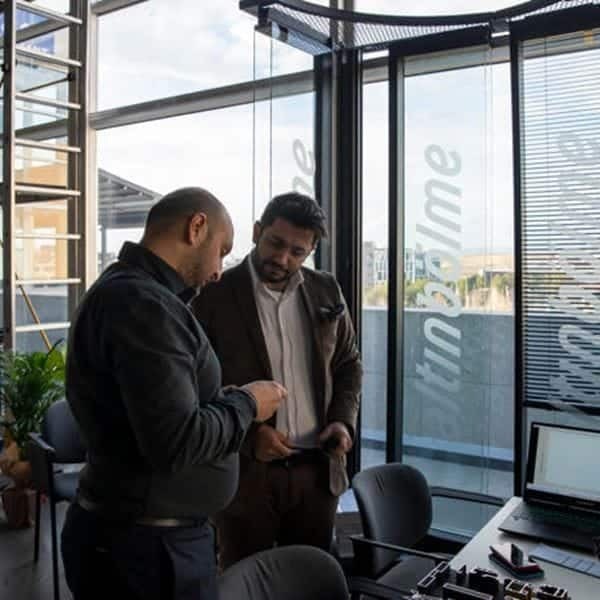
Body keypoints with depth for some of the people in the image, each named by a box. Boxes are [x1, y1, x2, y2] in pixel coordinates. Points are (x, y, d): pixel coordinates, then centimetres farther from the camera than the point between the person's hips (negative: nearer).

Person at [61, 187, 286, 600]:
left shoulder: (125, 289, 10)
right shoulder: (142, 302, -24)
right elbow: (177, 444, -28)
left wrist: (229, 399, 6)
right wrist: (246, 403, -13)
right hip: (146, 548, -9)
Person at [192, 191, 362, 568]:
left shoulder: (327, 293, 5)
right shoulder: (215, 296, -8)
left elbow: (349, 364, 14)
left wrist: (344, 420, -2)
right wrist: (247, 435, -16)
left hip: (318, 470, 3)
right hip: (245, 471, -3)